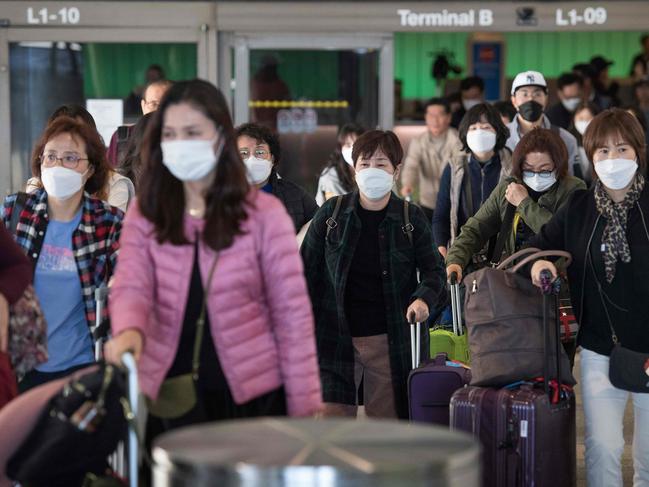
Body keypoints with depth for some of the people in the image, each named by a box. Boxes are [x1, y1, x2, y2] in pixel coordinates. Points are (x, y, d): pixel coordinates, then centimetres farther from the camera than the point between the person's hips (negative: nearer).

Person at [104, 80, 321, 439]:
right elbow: (131, 286, -11)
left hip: (252, 394, -2)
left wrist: (304, 409, -9)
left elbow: (292, 314, -5)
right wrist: (128, 330, -35)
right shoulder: (144, 215, 2)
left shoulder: (263, 214, -6)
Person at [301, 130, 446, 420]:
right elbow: (308, 271, 5)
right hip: (335, 338, 0)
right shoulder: (331, 213, 1)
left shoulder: (411, 218, 1)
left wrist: (424, 298, -17)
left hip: (389, 340, 1)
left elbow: (434, 270, 5)